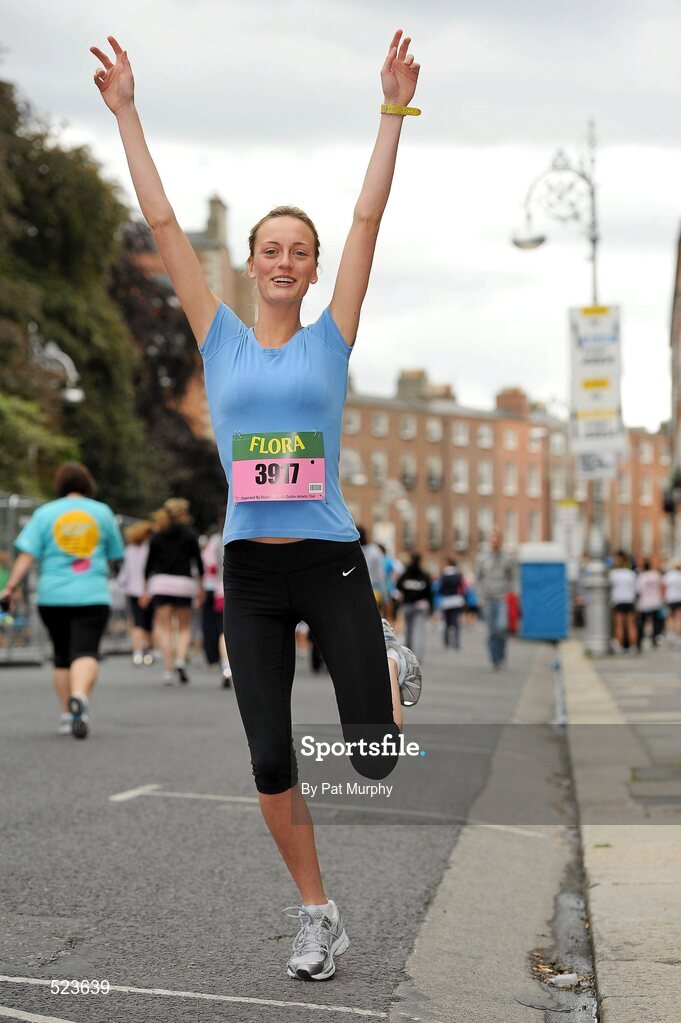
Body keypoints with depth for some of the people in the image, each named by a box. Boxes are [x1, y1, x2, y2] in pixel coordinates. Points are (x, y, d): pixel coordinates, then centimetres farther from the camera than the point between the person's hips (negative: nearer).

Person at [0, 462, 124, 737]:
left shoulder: (45, 513, 5)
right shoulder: (103, 512, 8)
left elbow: (28, 554, -4)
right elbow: (114, 558, 16)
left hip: (52, 596, 1)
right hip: (93, 595, -1)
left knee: (61, 656, 14)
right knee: (86, 652, -11)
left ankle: (67, 715, 15)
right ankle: (79, 696, -38)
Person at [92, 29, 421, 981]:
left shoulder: (331, 339, 4)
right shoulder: (222, 340, 6)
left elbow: (368, 218, 0)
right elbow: (163, 225, 6)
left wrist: (394, 110, -3)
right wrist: (126, 114, 5)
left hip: (331, 564, -1)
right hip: (250, 574, 1)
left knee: (375, 759, -4)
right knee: (271, 762, 0)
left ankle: (391, 665, 32)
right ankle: (318, 917, 19)